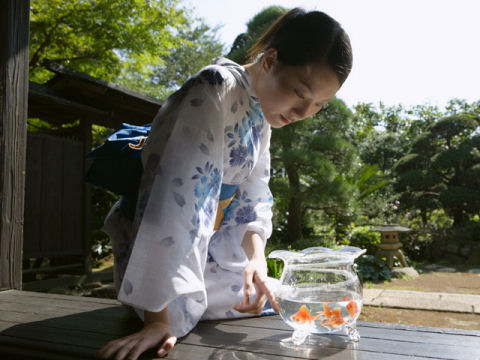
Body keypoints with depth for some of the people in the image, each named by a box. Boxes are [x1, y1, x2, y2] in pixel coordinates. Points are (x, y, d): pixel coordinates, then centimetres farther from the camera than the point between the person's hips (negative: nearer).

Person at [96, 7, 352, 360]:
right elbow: (173, 198, -35)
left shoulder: (262, 108, 1)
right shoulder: (215, 93, -26)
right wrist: (158, 319, -35)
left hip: (212, 244, 8)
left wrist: (256, 258, -17)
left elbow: (252, 196, 1)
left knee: (273, 301, 15)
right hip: (168, 254, -8)